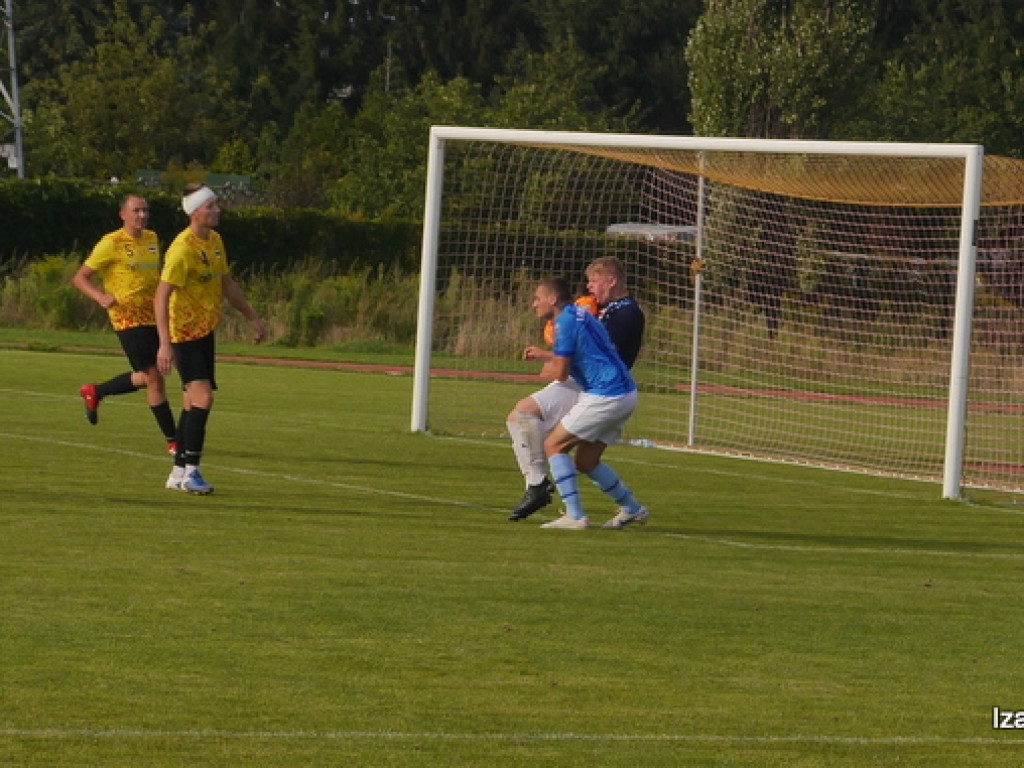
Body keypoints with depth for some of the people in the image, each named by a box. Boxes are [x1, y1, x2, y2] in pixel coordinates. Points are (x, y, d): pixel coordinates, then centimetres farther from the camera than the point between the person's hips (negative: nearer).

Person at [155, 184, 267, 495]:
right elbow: (161, 296, -24)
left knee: (194, 401, 10)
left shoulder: (215, 241, 7)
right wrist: (164, 344, -31)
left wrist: (253, 318, 24)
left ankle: (178, 473, 17)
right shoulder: (183, 249, -20)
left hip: (205, 330, 9)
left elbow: (227, 283, 21)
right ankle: (190, 472, -17)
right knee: (203, 396, -19)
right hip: (184, 331, -9)